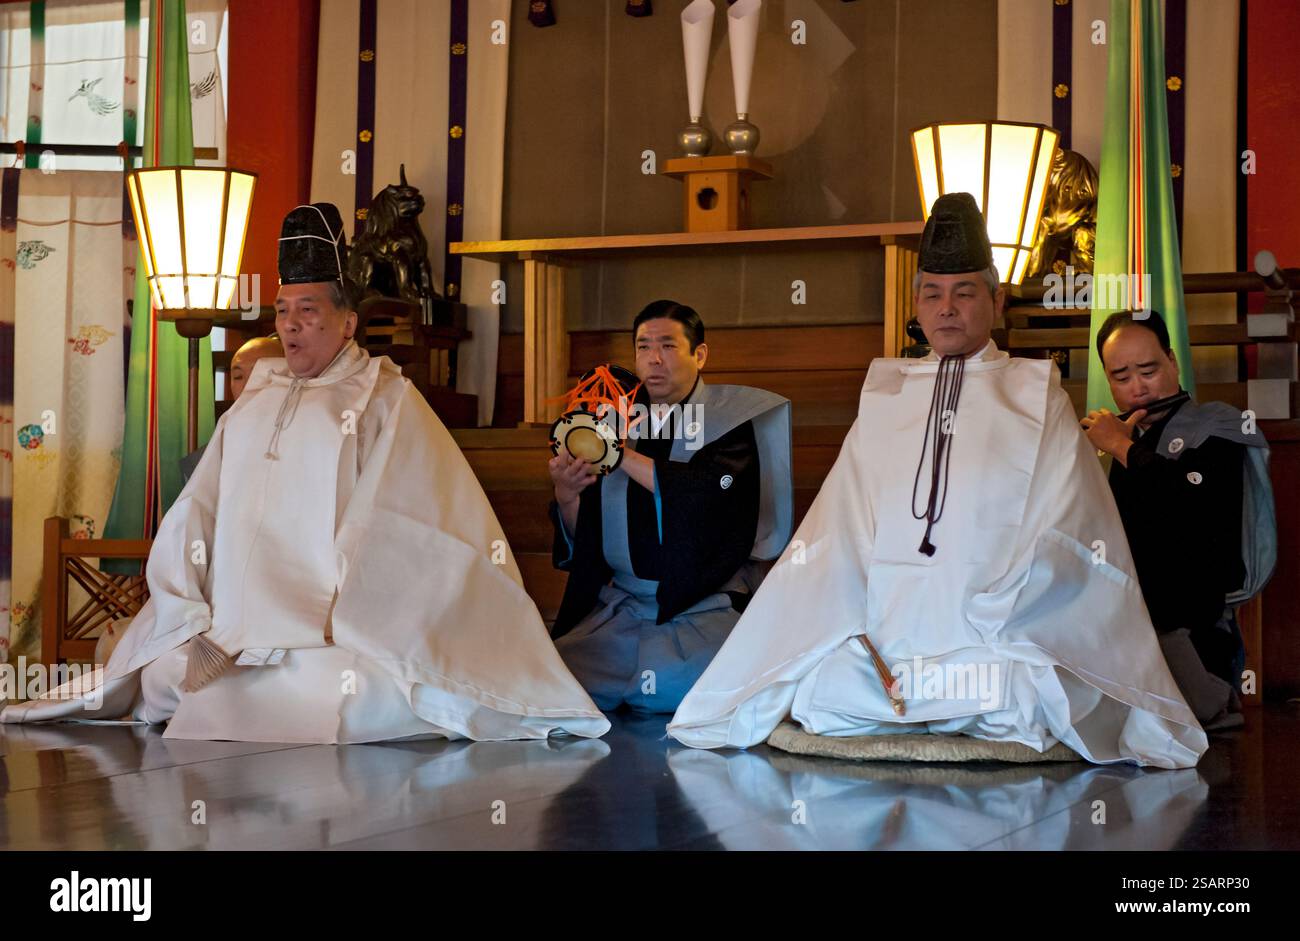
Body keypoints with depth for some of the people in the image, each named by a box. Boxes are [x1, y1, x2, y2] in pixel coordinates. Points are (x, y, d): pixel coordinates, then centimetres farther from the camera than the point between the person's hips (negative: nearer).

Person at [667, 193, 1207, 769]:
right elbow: (836, 531, 9)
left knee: (1013, 706, -30)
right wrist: (855, 630, -8)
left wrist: (986, 623, -12)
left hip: (1001, 639, -2)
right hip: (886, 646, 2)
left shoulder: (1037, 398, 10)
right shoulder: (883, 398, 17)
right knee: (820, 695, -24)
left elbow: (1063, 532, 0)